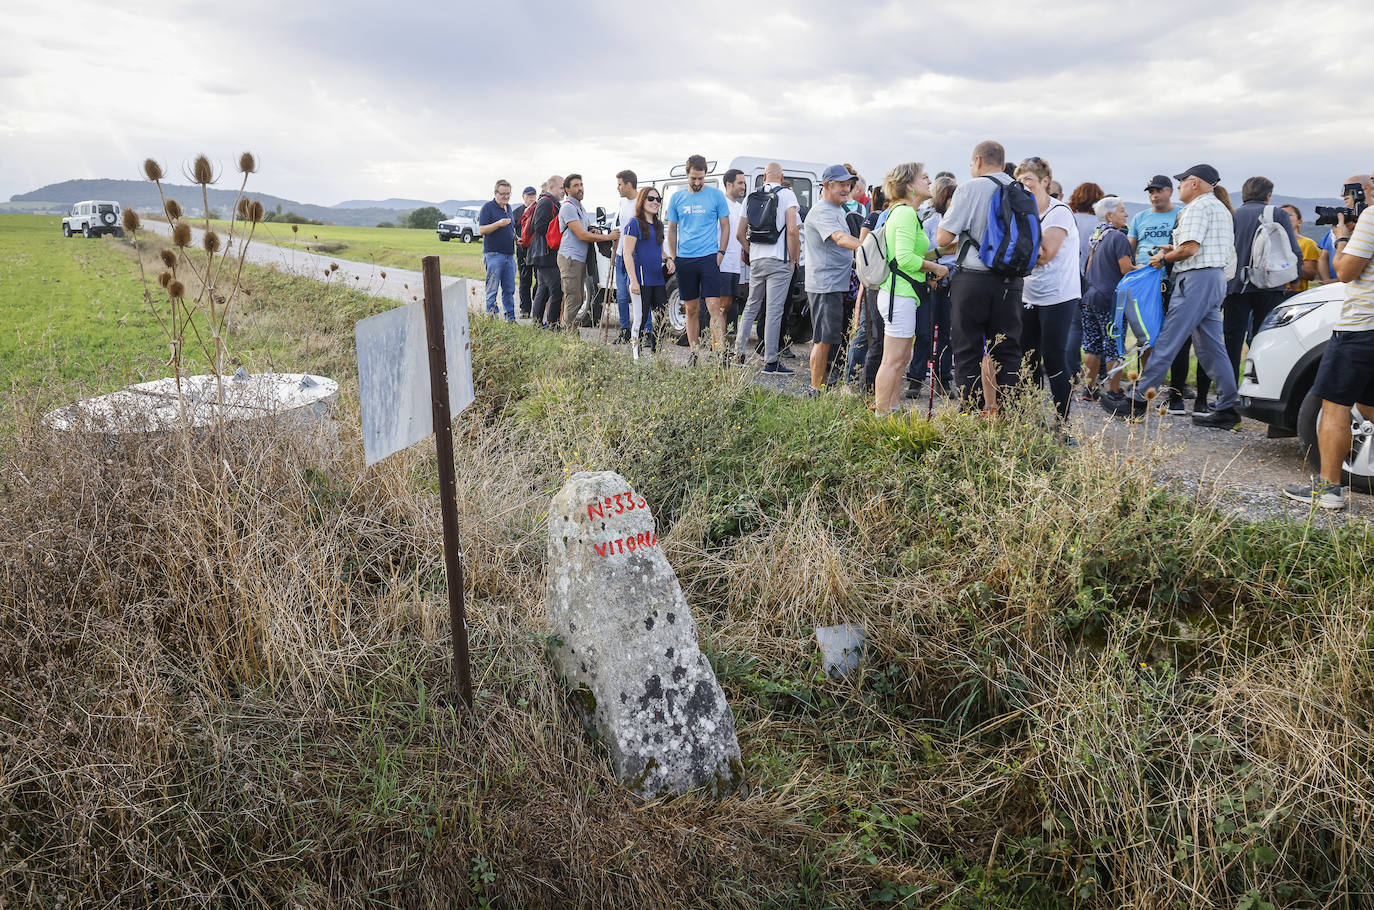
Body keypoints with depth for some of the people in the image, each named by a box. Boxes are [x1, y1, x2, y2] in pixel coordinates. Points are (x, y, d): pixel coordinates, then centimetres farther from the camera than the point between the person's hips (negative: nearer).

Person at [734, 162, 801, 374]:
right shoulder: (787, 194, -4)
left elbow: (741, 232, 11)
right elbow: (792, 230, -13)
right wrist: (793, 259, -3)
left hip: (756, 260, 5)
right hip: (779, 261, -5)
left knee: (751, 306, 17)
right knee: (774, 310, -4)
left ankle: (739, 352, 18)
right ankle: (770, 362, -3)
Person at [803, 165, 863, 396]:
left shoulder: (837, 210, 20)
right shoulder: (822, 211, -14)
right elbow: (841, 239, -31)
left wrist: (854, 262, 16)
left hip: (838, 285, 10)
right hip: (825, 285, -10)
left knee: (827, 339, 14)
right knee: (824, 340, -7)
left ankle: (822, 385, 22)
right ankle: (815, 391, -2)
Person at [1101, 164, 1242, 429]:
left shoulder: (1198, 207, -8)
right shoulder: (1220, 208, 25)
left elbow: (1190, 248, -19)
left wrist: (1165, 258, -3)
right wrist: (1173, 250, 17)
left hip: (1196, 278, -10)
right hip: (1216, 278, 10)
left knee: (1167, 342, -10)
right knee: (1212, 347, 9)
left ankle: (1137, 401, -9)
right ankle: (1228, 409, 8)